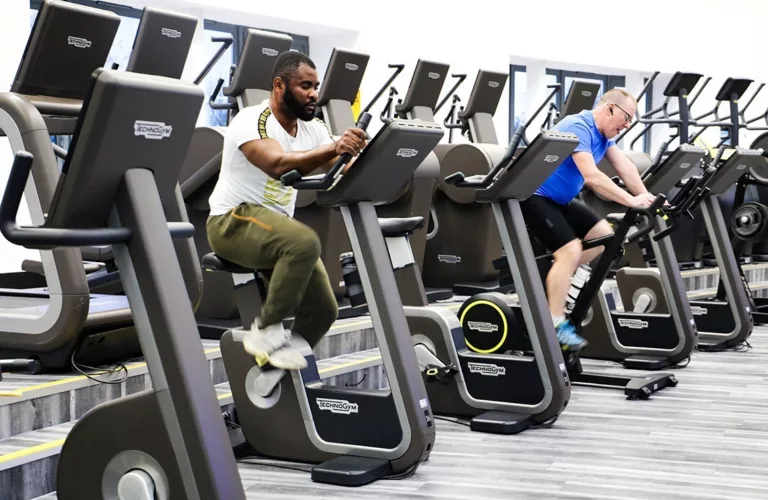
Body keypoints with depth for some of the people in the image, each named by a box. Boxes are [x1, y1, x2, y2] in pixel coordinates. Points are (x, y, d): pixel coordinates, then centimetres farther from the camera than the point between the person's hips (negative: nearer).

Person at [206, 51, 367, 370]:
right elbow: (279, 165, -36)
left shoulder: (312, 129, 5)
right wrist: (332, 149, -50)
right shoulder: (251, 121, -17)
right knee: (305, 242, -35)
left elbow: (342, 173, -8)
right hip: (233, 222, -8)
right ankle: (267, 330, -20)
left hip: (275, 225, 8)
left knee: (324, 309, -1)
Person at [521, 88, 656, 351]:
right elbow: (591, 176, -33)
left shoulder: (604, 133, 7)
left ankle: (556, 282, 15)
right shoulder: (578, 128, -24)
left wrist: (645, 197, -13)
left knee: (603, 235, 8)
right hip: (534, 196, -10)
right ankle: (555, 325, -17)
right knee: (570, 250, -21)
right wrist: (631, 201, -35)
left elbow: (625, 166, 1)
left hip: (560, 199, 10)